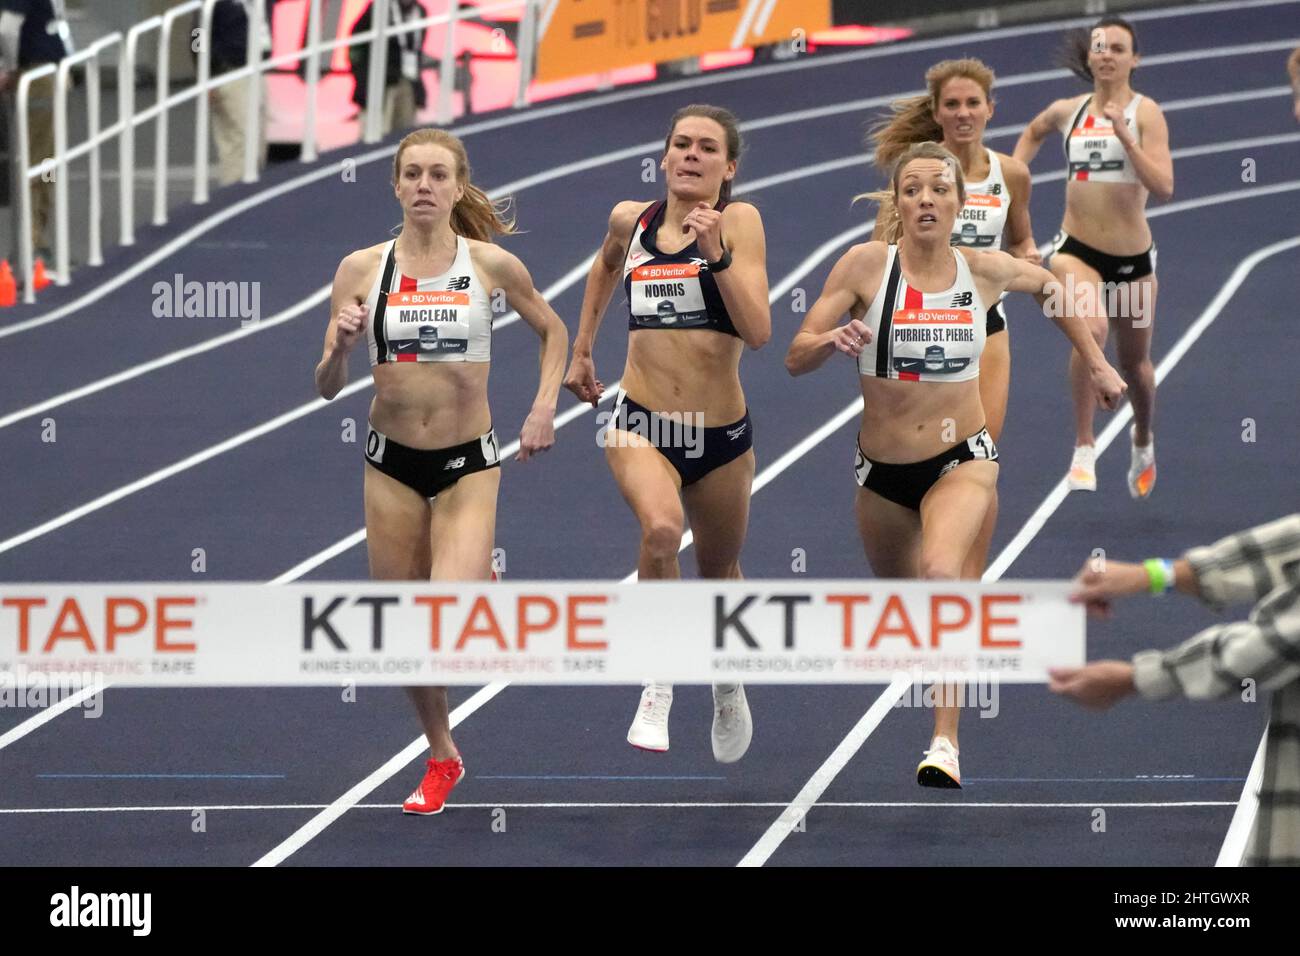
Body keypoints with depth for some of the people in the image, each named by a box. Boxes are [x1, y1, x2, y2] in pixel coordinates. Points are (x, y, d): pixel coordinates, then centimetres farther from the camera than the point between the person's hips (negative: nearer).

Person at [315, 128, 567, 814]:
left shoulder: (491, 265, -6)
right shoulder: (362, 269, -4)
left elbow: (553, 332, 12)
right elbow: (326, 387, -1)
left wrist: (545, 408, 0)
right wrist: (341, 346, -21)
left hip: (469, 463, -2)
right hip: (392, 465, 2)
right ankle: (442, 759, 29)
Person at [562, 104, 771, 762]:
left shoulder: (739, 221, -7)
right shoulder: (631, 220, 2)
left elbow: (758, 332, -18)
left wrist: (716, 253, -26)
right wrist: (581, 349, 28)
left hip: (722, 435, 0)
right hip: (640, 424, 0)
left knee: (719, 569, 19)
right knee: (661, 527, -31)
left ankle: (728, 683, 51)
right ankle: (657, 686, -16)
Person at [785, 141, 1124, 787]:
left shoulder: (986, 271, -5)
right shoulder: (866, 264, -11)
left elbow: (1049, 285, 18)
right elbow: (796, 357, -12)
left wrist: (1097, 363, 18)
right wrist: (833, 339, -33)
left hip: (962, 460, -2)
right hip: (882, 469, 2)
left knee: (941, 573, -29)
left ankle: (946, 742, -28)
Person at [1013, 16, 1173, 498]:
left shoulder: (1145, 112, -9)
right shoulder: (1068, 111, 2)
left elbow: (1164, 187, -21)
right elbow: (1034, 132, 27)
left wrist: (1124, 136, -27)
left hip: (1133, 258, 0)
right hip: (1077, 252, 0)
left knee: (1134, 363, 17)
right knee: (1091, 330, -30)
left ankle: (1143, 439, 49)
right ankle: (1084, 446, -21)